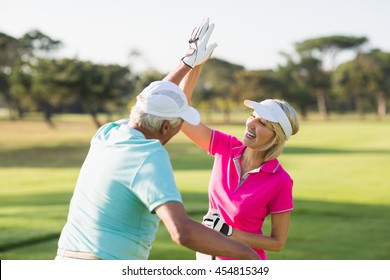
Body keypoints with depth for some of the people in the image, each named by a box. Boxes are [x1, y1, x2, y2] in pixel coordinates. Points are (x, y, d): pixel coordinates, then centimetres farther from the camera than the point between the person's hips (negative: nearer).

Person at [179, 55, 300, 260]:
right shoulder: (226, 147, -8)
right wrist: (194, 64, -21)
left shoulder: (280, 181, -20)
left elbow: (278, 242, -12)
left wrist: (229, 232, -22)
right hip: (208, 257, 5)